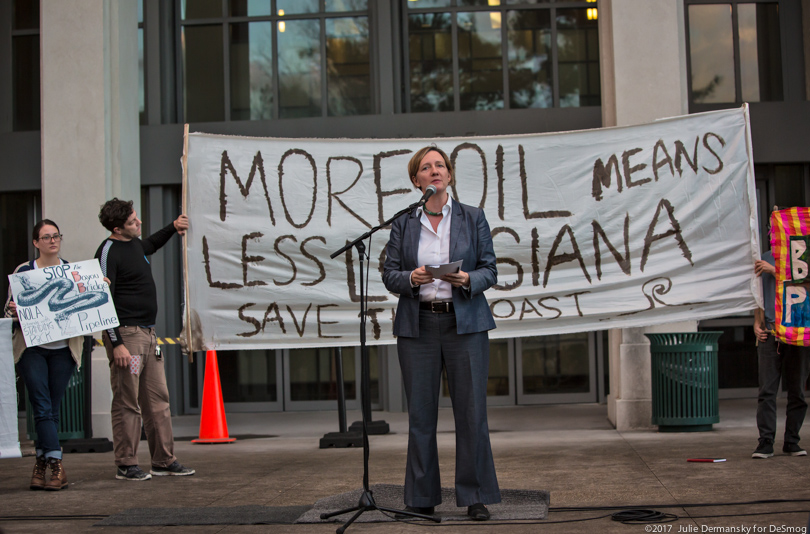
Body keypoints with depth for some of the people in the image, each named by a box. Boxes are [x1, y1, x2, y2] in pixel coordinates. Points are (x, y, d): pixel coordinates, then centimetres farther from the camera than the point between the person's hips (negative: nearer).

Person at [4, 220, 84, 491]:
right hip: (31, 348, -2)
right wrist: (14, 310, -18)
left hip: (63, 349, 2)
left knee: (52, 409, 4)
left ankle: (42, 464, 15)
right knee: (42, 407, -9)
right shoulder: (23, 271, 3)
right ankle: (56, 466, -11)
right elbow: (8, 309, 5)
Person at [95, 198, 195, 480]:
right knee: (127, 402, -4)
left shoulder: (135, 243, 14)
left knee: (158, 399, 9)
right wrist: (116, 344, -21)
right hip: (125, 334, -9)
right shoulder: (108, 251, -12)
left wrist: (173, 227, 29)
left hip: (148, 333, 9)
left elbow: (149, 245, 42)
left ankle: (164, 461, 15)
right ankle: (126, 465, 4)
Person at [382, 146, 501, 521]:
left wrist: (468, 279, -16)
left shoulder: (473, 218, 7)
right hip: (417, 325, 1)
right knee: (420, 413, 3)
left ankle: (475, 497, 8)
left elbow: (490, 270, 5)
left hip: (465, 323, -1)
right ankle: (422, 499, 13)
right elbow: (389, 274, 6)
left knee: (471, 411, -2)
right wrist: (411, 278, -14)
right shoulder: (403, 223, 8)